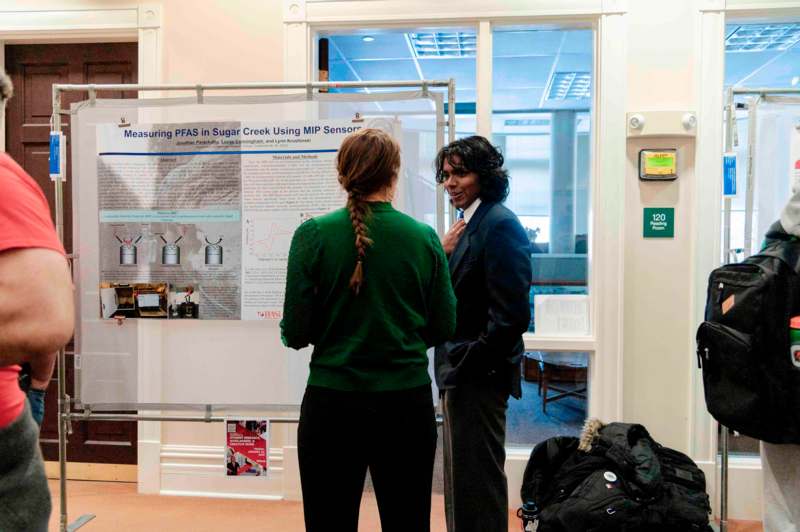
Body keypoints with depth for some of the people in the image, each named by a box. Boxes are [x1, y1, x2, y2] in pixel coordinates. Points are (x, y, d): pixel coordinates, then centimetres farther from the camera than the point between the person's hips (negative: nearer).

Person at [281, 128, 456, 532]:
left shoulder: (313, 234, -8)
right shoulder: (424, 238, -3)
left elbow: (295, 333, -7)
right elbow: (442, 328, 3)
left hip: (332, 404, -1)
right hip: (408, 403, 2)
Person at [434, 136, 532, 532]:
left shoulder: (499, 224, -15)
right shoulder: (470, 223, 13)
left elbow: (511, 313, -21)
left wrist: (473, 362, -15)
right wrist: (444, 254, -2)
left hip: (480, 377, -9)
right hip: (462, 373, 9)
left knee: (474, 480, 1)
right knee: (463, 480, 20)